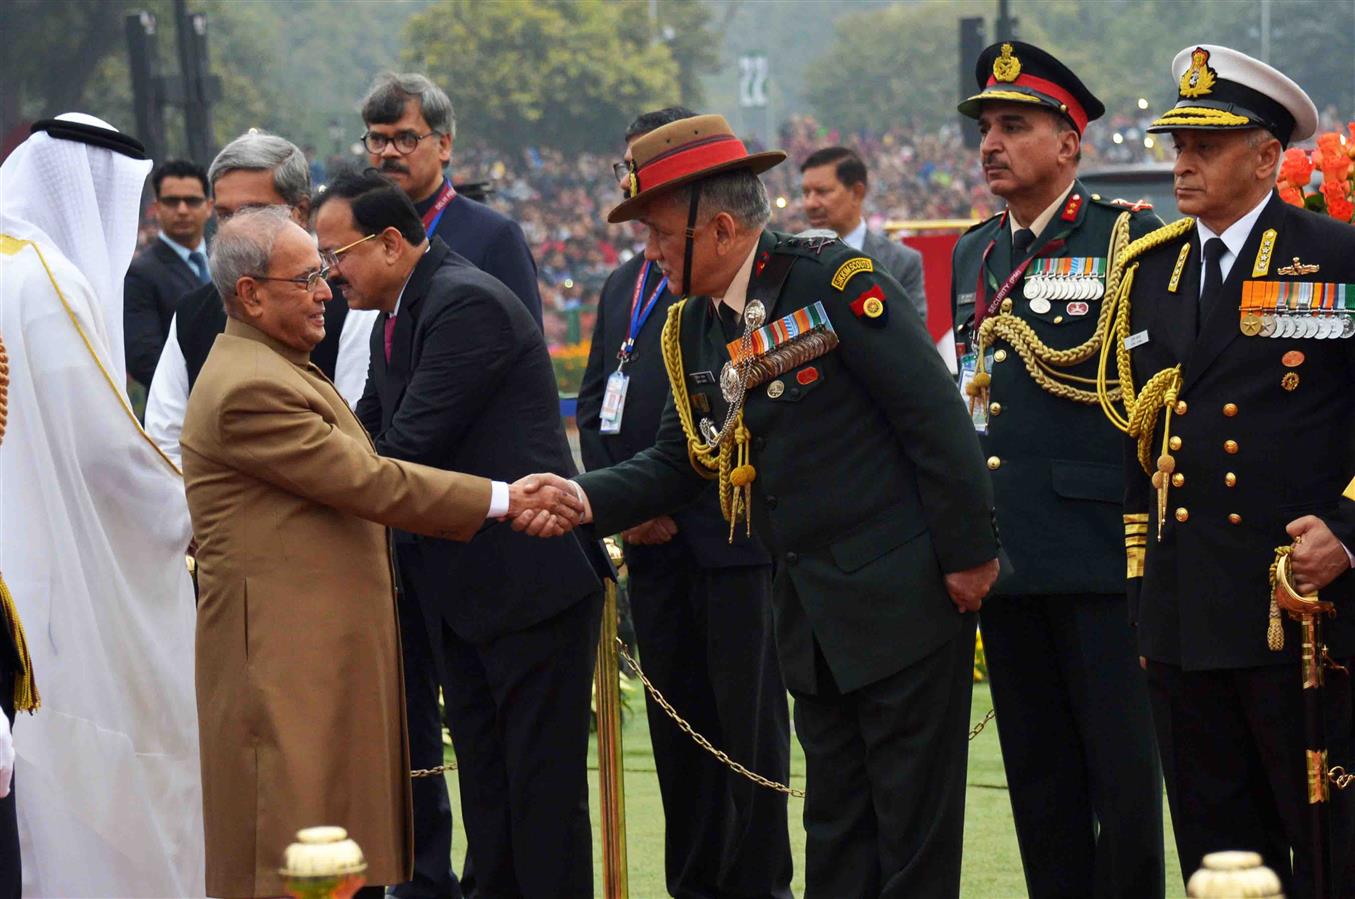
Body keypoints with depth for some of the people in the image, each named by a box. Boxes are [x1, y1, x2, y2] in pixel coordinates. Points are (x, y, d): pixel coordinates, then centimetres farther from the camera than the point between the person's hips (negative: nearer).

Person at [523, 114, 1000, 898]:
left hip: (904, 595, -8)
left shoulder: (836, 281, -13)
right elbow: (680, 461, 13)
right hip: (812, 616, 8)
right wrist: (587, 499, -5)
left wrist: (969, 554, -15)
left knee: (915, 826, -2)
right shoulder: (695, 328, 10)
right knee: (835, 826, 12)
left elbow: (937, 416, -15)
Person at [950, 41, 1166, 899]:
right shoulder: (973, 257, 16)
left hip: (1102, 549, -6)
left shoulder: (1130, 240, -4)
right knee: (1039, 776, 10)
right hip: (1004, 554, 6)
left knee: (1125, 769, -2)